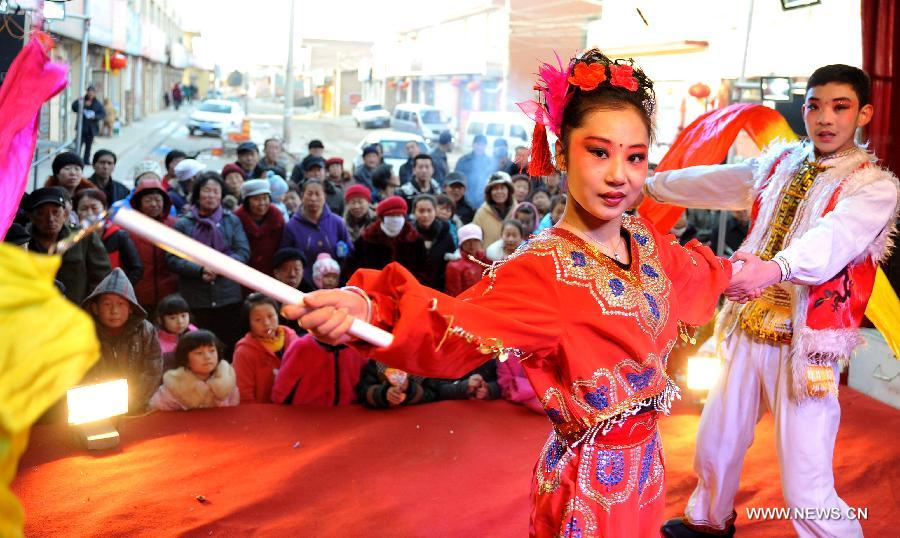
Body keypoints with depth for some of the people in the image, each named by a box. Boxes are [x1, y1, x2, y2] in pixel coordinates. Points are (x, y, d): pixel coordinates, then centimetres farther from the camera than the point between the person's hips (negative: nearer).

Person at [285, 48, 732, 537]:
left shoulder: (646, 241, -2)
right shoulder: (543, 270, -25)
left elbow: (694, 271, 23)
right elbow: (456, 330, -40)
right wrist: (365, 310, -57)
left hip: (644, 464, 7)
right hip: (589, 487, -7)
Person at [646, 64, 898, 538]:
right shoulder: (780, 162, 10)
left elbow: (835, 236, -29)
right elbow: (714, 181, 23)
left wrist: (776, 267, -48)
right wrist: (651, 183, 32)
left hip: (804, 344, -6)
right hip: (748, 331, 6)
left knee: (806, 489, -9)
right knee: (715, 446, 21)